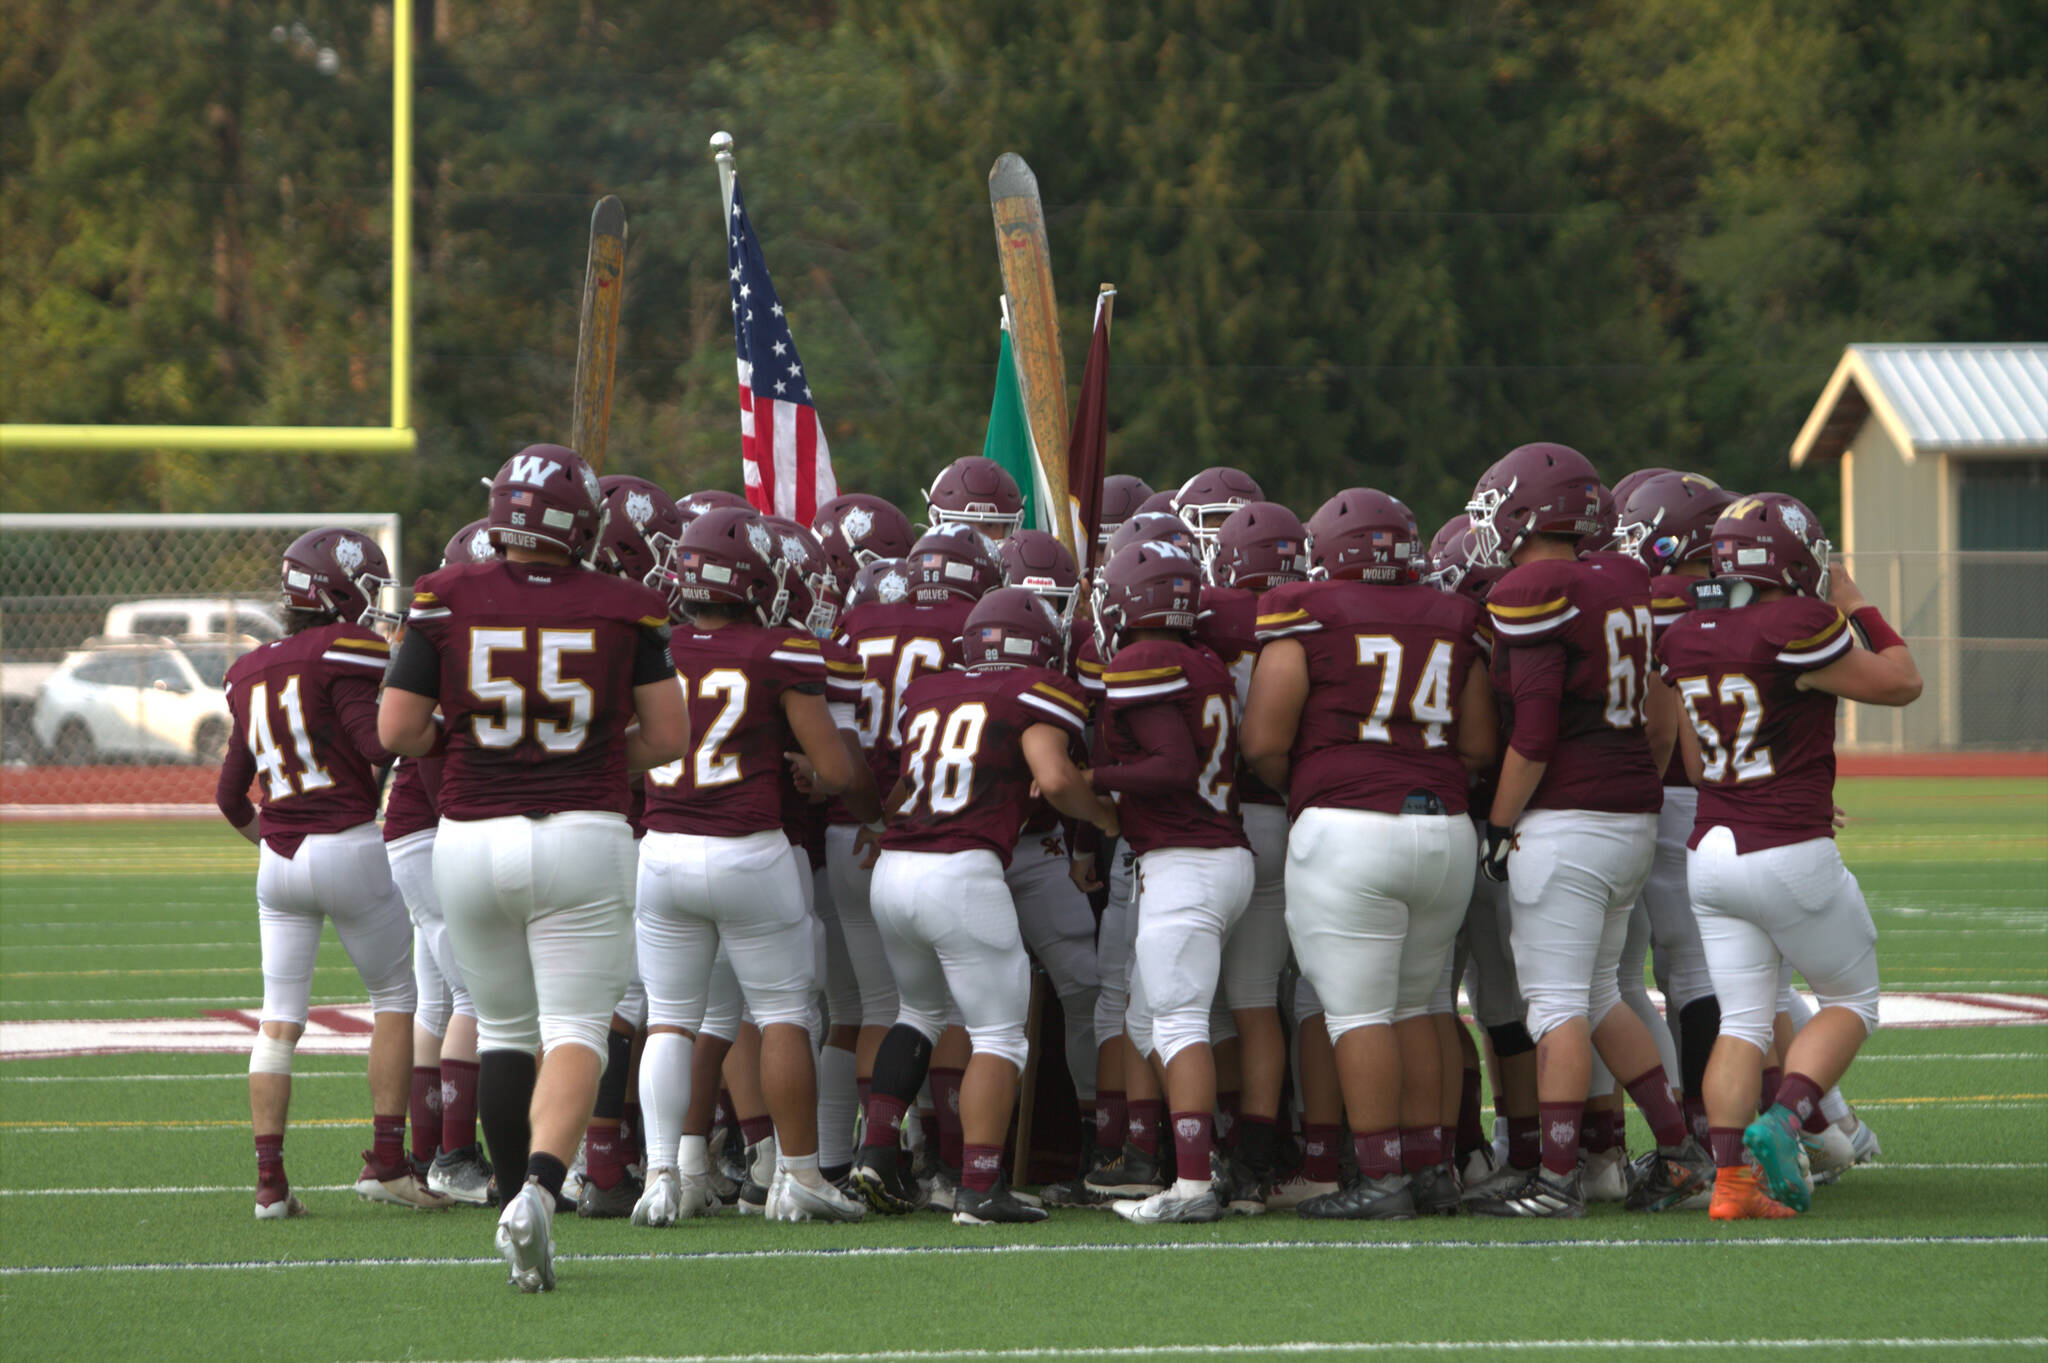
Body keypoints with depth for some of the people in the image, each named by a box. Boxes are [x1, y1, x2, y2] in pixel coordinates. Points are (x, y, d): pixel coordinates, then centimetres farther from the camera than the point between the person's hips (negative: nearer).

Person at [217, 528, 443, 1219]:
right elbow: (381, 746, -20)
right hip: (350, 846, -6)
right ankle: (386, 1160, 5)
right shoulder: (343, 654, -9)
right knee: (396, 995, 9)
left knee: (279, 1018, 6)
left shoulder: (252, 671, 13)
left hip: (278, 857, 6)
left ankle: (270, 1180, 1)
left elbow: (230, 793, 18)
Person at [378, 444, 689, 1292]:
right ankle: (538, 1189, -25)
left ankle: (517, 1192, 18)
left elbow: (397, 730, -1)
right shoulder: (622, 611, -2)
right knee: (576, 1030, -4)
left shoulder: (447, 602, -2)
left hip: (471, 838, 2)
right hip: (583, 836, -2)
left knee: (504, 1029, 17)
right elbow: (668, 736, 0)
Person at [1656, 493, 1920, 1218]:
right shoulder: (1795, 631, -16)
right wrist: (1858, 608, 10)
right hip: (1792, 855, -6)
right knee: (1850, 999, 13)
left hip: (1710, 855, 6)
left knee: (1741, 1023, 9)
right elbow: (1901, 684, -3)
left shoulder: (1688, 640, 6)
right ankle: (1784, 1123, -8)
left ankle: (1731, 1178, -3)